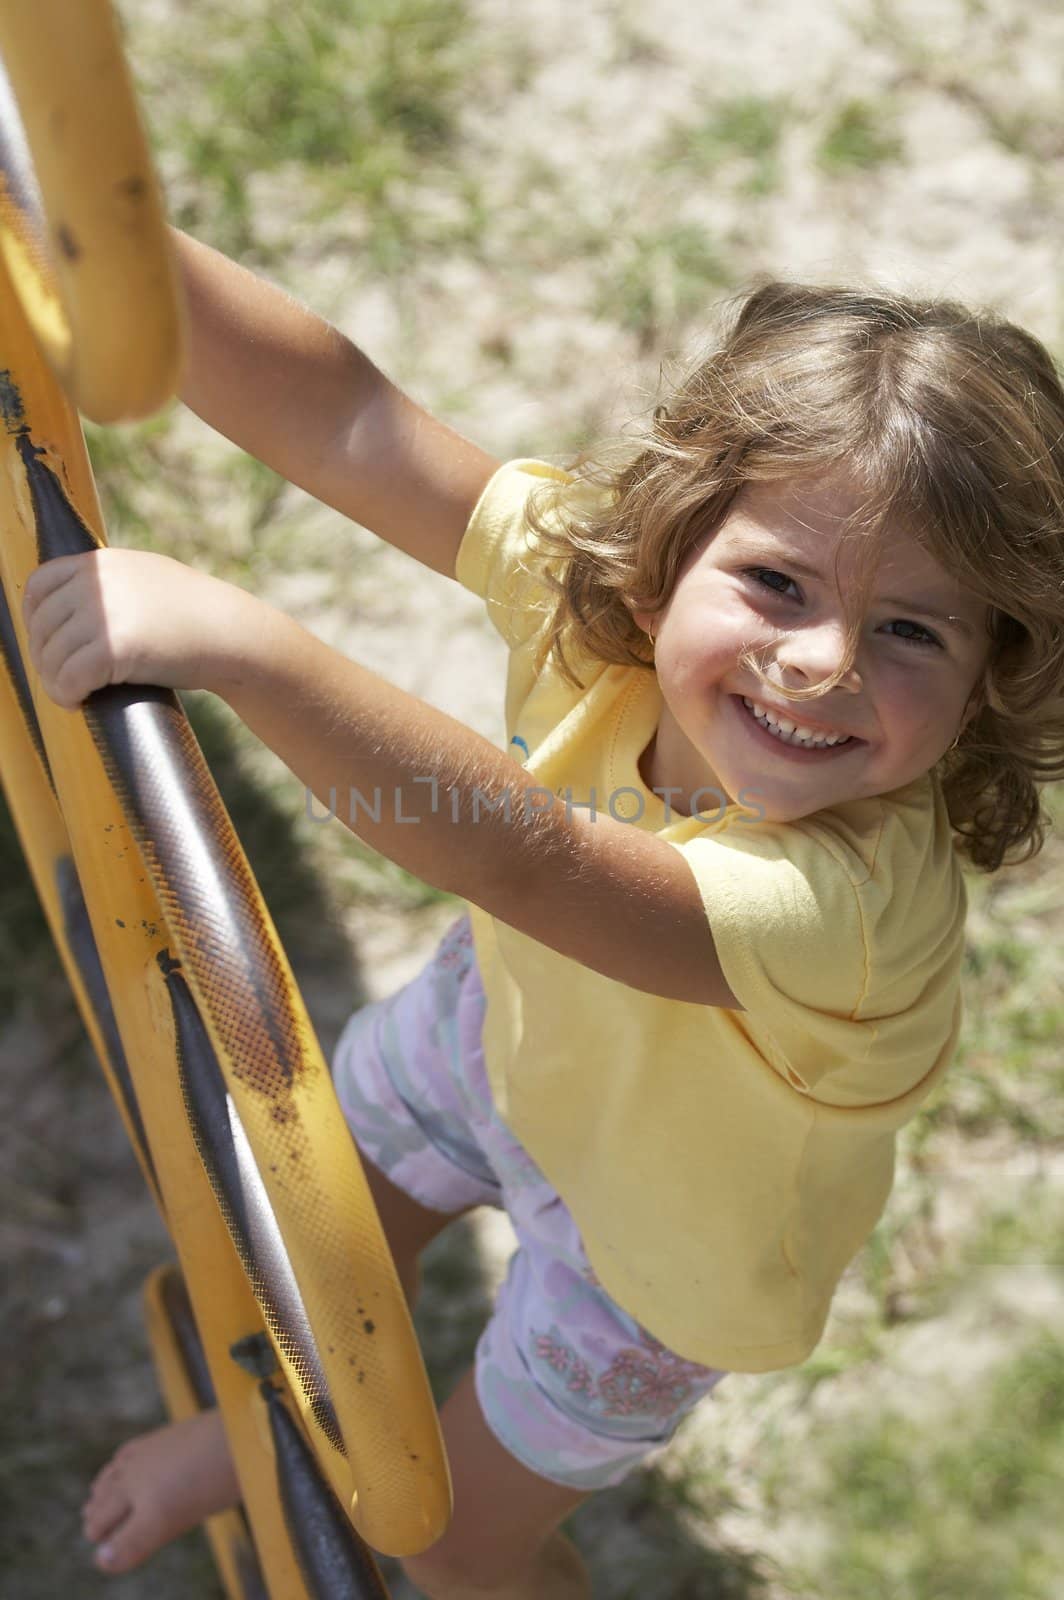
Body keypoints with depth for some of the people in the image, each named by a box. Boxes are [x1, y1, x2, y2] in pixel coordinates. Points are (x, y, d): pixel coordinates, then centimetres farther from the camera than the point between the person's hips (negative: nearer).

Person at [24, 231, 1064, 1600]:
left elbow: (525, 859, -59)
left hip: (652, 1237, -4)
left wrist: (240, 645, -70)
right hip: (508, 1019, 5)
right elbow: (345, 421, -35)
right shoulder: (599, 573, -30)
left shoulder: (864, 901, -45)